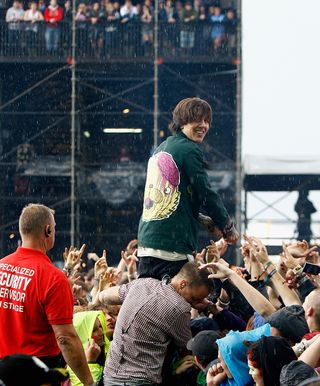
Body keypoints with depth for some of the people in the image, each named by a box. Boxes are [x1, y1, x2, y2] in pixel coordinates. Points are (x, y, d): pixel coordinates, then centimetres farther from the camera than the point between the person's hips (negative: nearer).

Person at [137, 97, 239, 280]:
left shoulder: (160, 150, 20)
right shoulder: (190, 150, -7)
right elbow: (206, 193, -10)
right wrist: (228, 227, 3)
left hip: (147, 239, 9)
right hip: (174, 245, -9)